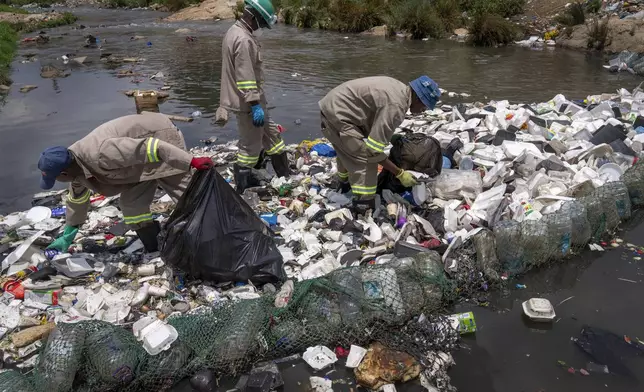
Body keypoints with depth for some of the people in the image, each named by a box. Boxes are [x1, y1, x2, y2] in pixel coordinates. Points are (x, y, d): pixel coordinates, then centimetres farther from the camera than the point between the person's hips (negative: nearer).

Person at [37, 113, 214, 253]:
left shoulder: (100, 155, -34)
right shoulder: (75, 164, -1)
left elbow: (149, 147, -38)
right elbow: (77, 198, 19)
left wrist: (192, 161, -39)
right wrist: (68, 234, 29)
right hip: (143, 161, 9)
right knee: (132, 203, 2)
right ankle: (157, 251, 9)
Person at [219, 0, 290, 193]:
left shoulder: (236, 32, 13)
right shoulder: (244, 40, -21)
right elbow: (246, 78, -26)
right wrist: (255, 105, -24)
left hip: (249, 100, 11)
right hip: (247, 103, -11)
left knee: (270, 134, 19)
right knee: (251, 145, 0)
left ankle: (285, 175, 32)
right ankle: (242, 188, 11)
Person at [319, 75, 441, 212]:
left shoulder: (399, 89, 6)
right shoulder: (396, 106, -25)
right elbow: (373, 150, -24)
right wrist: (400, 174, -17)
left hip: (331, 106, 11)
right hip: (337, 114, -10)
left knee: (348, 151, 30)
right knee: (365, 159, -9)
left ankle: (344, 185, 53)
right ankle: (364, 209, -4)